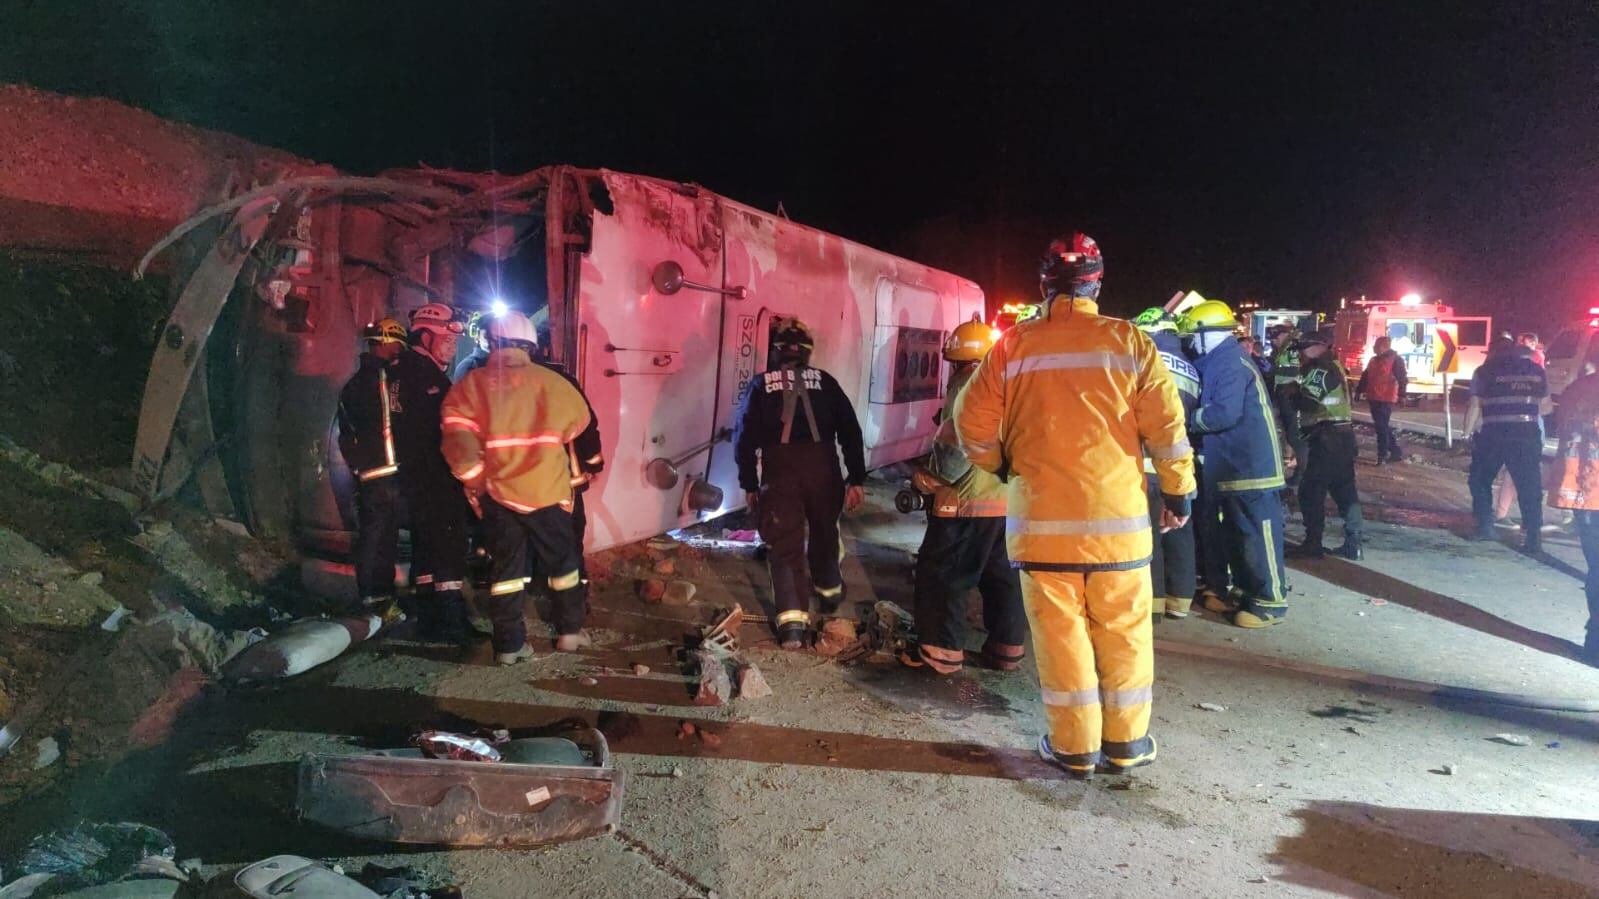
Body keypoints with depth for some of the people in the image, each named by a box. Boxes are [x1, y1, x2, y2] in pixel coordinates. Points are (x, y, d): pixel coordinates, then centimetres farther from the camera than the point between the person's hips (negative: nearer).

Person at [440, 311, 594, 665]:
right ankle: (569, 629, 25)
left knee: (505, 567, 11)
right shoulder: (551, 382, -3)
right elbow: (578, 422, 14)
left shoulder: (470, 386, -4)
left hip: (498, 492, 1)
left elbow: (458, 443, -12)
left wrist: (476, 482, 1)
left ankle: (509, 645, 12)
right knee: (561, 560, 16)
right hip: (547, 490, 0)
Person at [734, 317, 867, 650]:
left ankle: (792, 621, -11)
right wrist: (856, 478, 6)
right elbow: (850, 431, 3)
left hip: (779, 470, -1)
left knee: (784, 544, 1)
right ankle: (829, 589, 45)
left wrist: (749, 483, 10)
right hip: (823, 468, 2)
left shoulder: (761, 384, 7)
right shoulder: (824, 381, 7)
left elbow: (745, 437, 4)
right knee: (824, 531, 23)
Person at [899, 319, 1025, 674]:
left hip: (966, 500, -9)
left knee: (940, 573, 0)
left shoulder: (970, 385, -13)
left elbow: (960, 444, -22)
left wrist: (934, 477, -10)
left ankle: (940, 650, 3)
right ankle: (1008, 647, 20)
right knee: (1000, 575, 15)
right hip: (1004, 500, 9)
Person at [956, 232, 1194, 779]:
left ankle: (1074, 747, 17)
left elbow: (972, 420, 0)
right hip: (1117, 515, 0)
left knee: (1059, 630, 8)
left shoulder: (1014, 346, -1)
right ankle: (1125, 744, 23)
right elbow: (1166, 423, -3)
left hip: (1041, 514, 0)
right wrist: (1178, 490, 9)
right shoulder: (1128, 342, -1)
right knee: (1124, 632, 13)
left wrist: (1000, 465, 18)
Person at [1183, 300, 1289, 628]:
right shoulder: (1216, 363, 16)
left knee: (1257, 533, -7)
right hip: (1228, 465, 11)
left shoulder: (1231, 363, -16)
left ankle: (1270, 601, -2)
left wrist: (1188, 420, -10)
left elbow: (1224, 414, -24)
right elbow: (1211, 408, 23)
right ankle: (1245, 591, 25)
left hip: (1250, 465, -11)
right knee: (1235, 533, 16)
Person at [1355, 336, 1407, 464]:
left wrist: (1401, 395, -19)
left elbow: (1402, 379, -12)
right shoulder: (1373, 360, 17)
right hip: (1373, 398, 8)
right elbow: (1365, 377, 23)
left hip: (1385, 399, -8)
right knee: (1384, 427, 12)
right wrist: (1359, 391, 20)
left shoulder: (1395, 359, -5)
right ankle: (1396, 452, 21)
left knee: (1382, 427, -8)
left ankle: (1382, 455, -3)